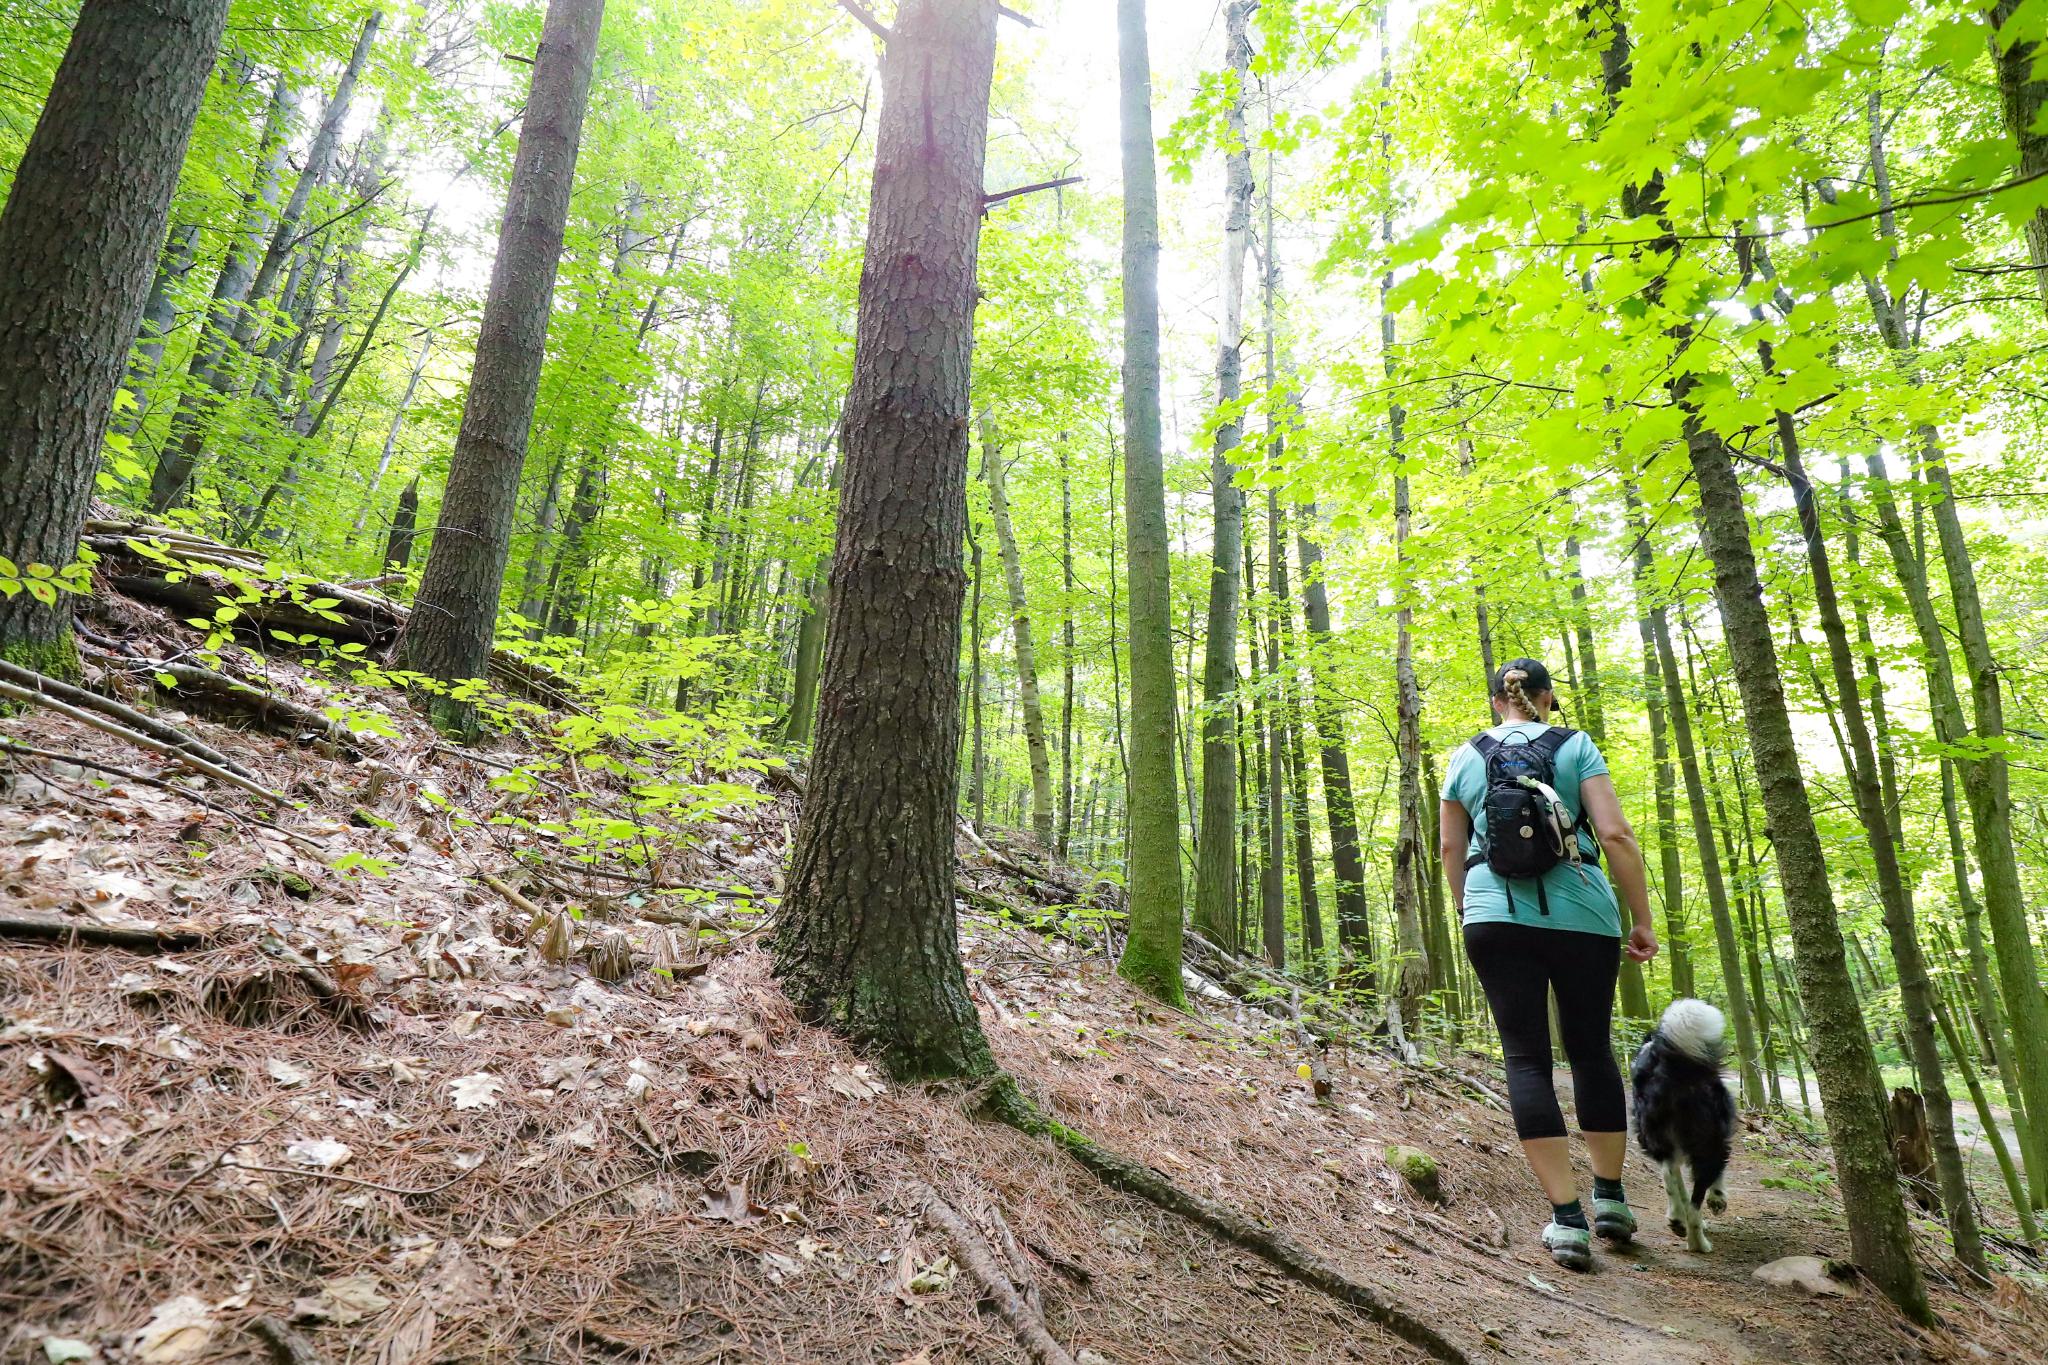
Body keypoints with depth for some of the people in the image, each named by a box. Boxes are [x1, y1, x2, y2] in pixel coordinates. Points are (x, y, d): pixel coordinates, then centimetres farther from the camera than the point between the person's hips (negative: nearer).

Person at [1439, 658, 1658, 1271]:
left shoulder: (1465, 756, 10)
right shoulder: (1575, 746, 4)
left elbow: (1451, 847, 12)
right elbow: (1615, 835, -5)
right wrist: (1642, 920, 1)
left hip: (1496, 915, 0)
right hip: (1581, 913, 0)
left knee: (1526, 1057, 1)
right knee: (1591, 1049, 16)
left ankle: (1567, 1219, -2)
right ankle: (1610, 1197, 24)